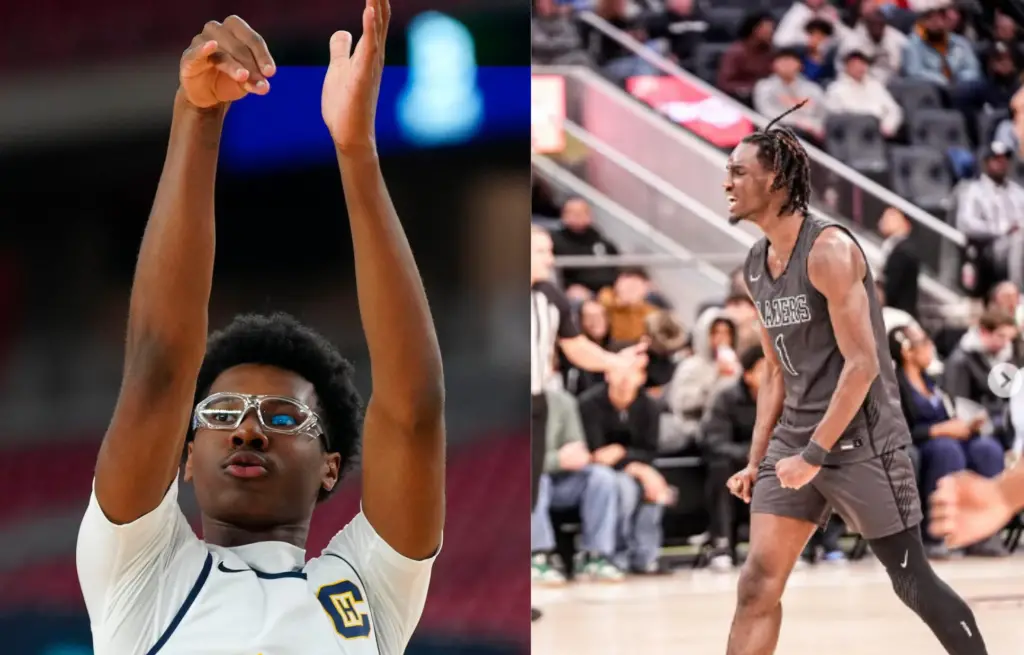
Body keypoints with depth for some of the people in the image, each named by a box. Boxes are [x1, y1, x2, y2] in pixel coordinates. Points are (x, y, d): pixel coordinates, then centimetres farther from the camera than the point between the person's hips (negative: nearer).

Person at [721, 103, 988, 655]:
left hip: (862, 439, -7)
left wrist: (815, 455, -21)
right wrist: (756, 462, 12)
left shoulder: (828, 250, -16)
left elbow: (863, 365, -20)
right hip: (795, 438, 7)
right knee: (757, 582, -3)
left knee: (912, 580, 1)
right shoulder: (755, 268, 10)